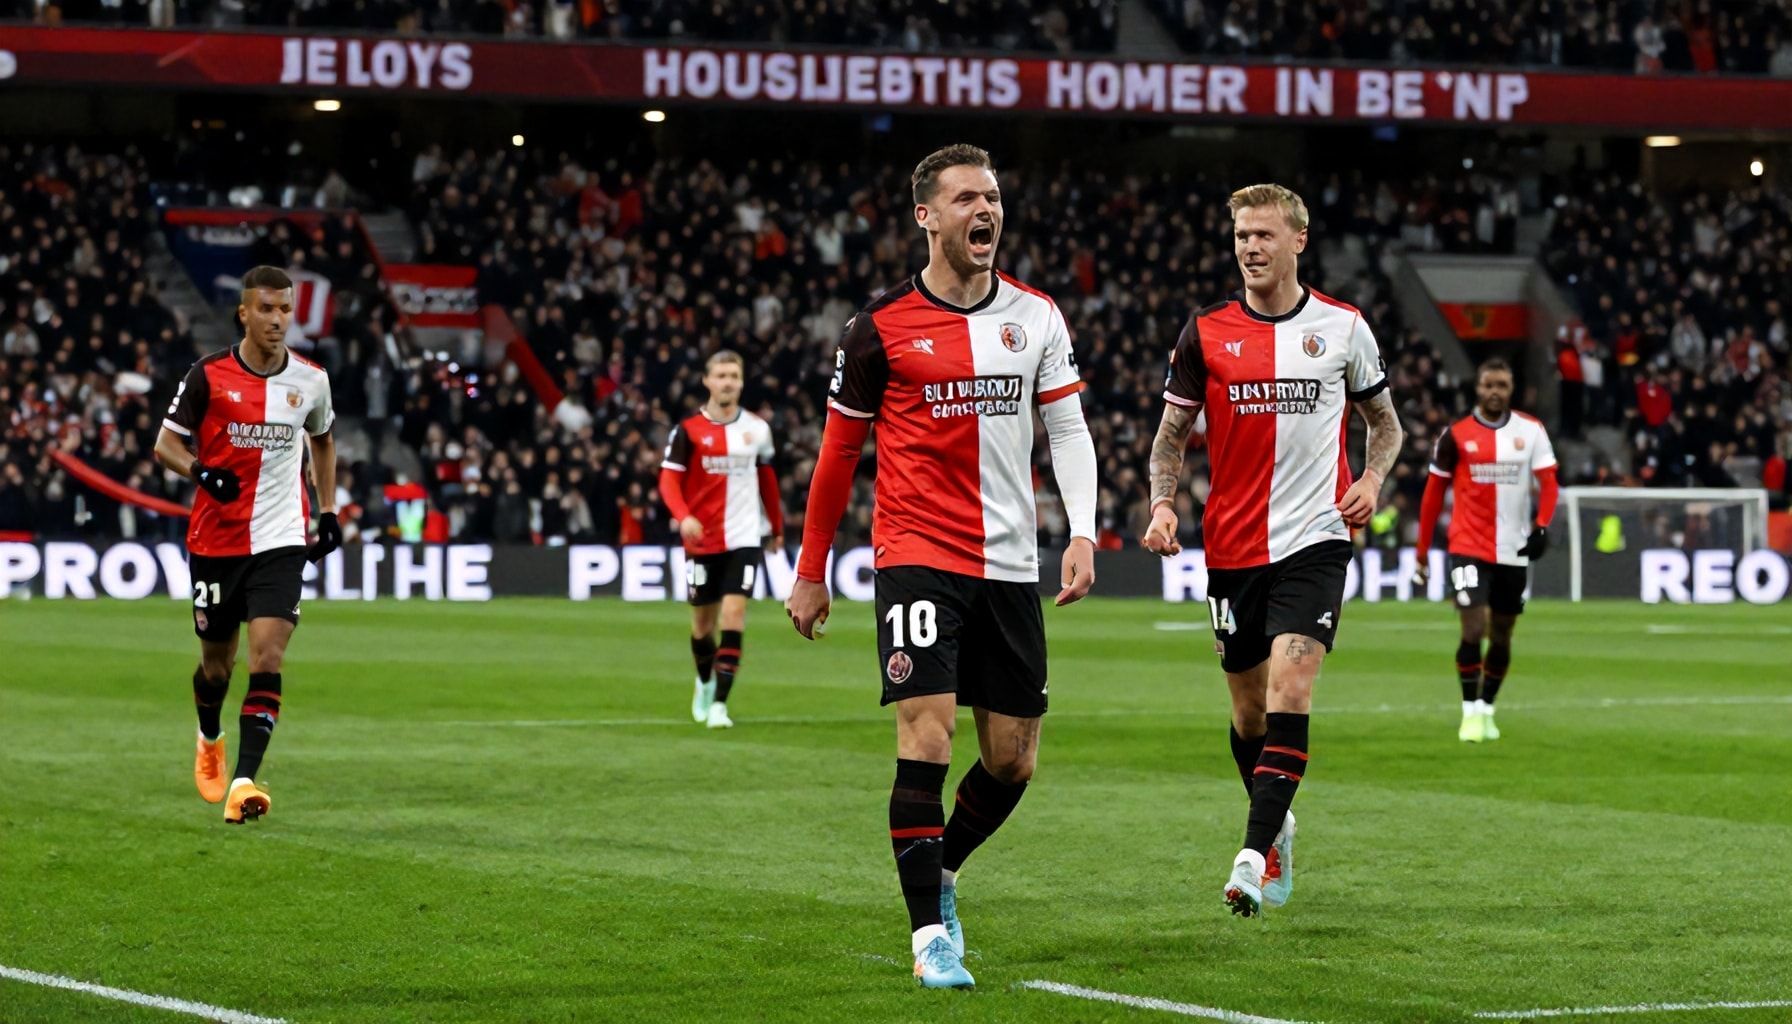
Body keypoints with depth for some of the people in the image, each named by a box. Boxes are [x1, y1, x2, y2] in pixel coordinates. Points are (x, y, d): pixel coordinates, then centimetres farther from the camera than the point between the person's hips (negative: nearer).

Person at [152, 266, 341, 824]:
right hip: (216, 540, 0)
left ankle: (244, 781, -21)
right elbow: (166, 443, -1)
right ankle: (210, 738, 46)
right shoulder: (208, 375, -6)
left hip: (280, 541, 0)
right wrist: (202, 472, -22)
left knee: (267, 658, -17)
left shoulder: (311, 379, 2)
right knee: (217, 661, 13)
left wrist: (329, 512, 15)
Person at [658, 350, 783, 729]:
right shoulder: (688, 430, -4)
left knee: (734, 613, -14)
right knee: (703, 619, 11)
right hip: (702, 539, 0)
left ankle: (720, 702, -14)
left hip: (743, 538, 0)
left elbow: (767, 480, 16)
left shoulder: (757, 428, 4)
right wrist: (683, 516, -27)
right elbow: (669, 480, -10)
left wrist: (777, 528, 21)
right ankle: (705, 682, 40)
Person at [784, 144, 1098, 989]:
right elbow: (839, 449, 4)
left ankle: (939, 876, 33)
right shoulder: (882, 327, -3)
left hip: (1010, 564, 4)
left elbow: (1067, 427, 10)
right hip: (918, 559, -4)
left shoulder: (1035, 316, 7)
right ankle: (930, 936, -9)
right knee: (927, 739, -15)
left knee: (1013, 763, 6)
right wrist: (811, 571, 7)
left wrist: (1082, 532, -5)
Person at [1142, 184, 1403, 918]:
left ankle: (1255, 857, -22)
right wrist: (1162, 505, -11)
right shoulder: (1206, 333, 3)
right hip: (1233, 547, 2)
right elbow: (1171, 435, 7)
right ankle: (1276, 823, 37)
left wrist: (1372, 480, -4)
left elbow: (1385, 421, 15)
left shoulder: (1343, 327, 2)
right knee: (1249, 710, 10)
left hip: (1315, 539, -2)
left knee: (1290, 687, -19)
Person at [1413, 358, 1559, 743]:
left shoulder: (1531, 431, 3)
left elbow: (1548, 483, 0)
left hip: (1513, 551, 3)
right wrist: (1422, 551, 4)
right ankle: (1470, 713, -2)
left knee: (1501, 636, 11)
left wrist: (1542, 525, -19)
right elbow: (1433, 494, 5)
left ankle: (1487, 709, 27)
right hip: (1469, 547, -3)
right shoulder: (1456, 435, -1)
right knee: (1473, 629, -14)